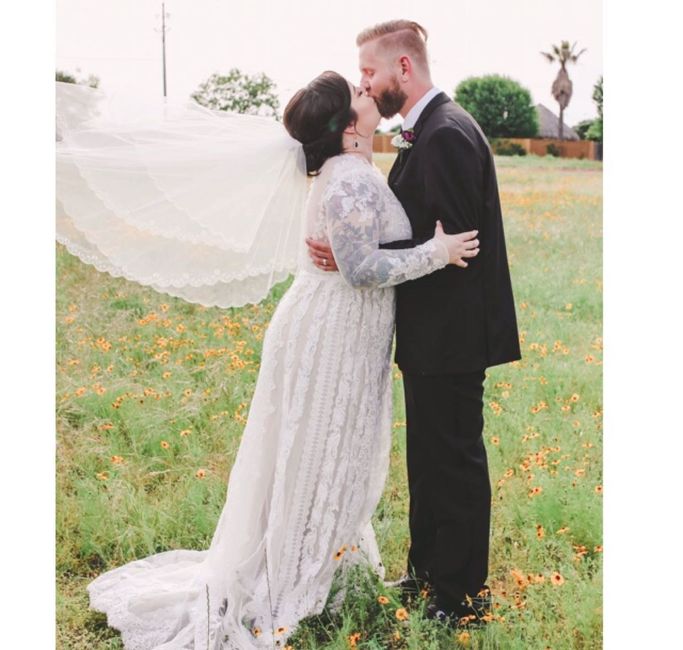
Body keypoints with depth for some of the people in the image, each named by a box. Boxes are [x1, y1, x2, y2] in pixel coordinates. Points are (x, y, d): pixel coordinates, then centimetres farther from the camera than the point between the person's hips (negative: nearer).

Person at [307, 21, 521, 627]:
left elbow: (454, 243, -25)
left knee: (455, 464, 2)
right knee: (429, 458, 20)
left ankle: (461, 597, 15)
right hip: (434, 332, 10)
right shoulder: (424, 132, 13)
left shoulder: (447, 134, -20)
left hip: (451, 335, -10)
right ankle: (427, 570, 35)